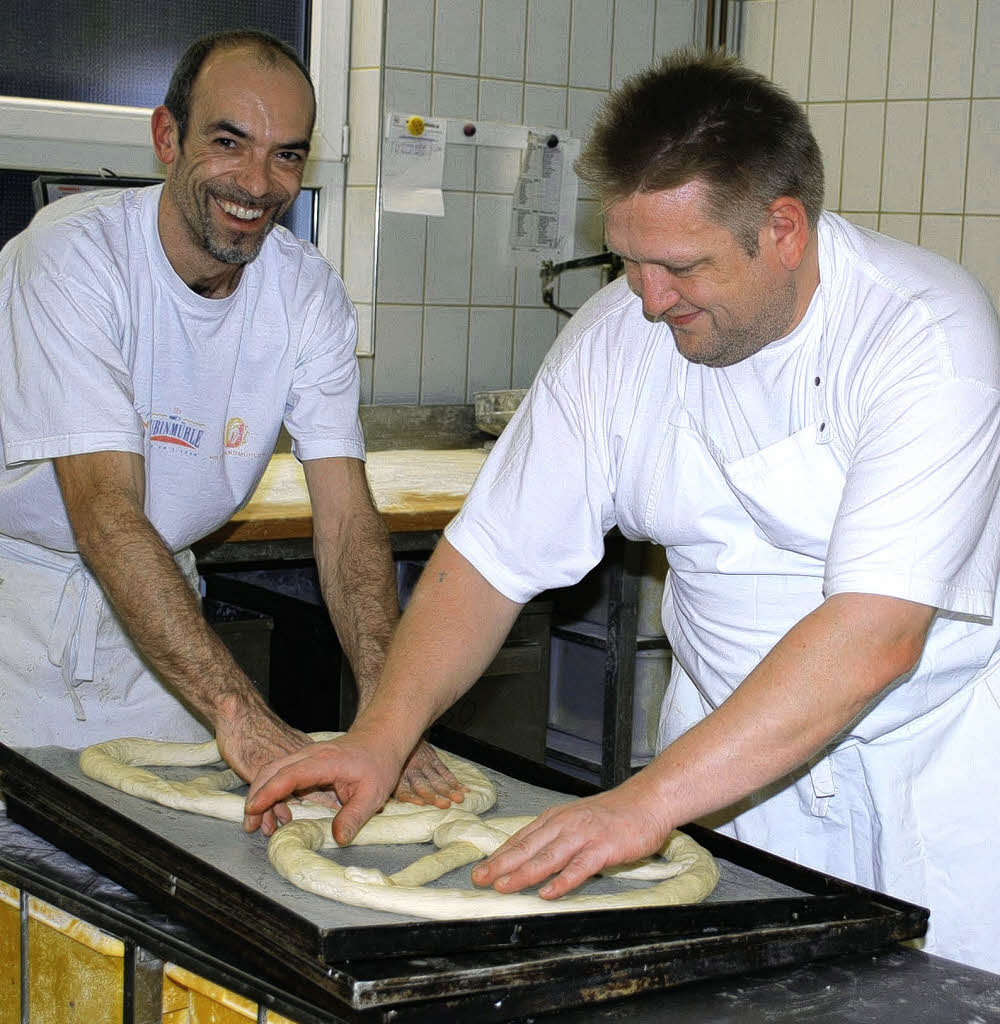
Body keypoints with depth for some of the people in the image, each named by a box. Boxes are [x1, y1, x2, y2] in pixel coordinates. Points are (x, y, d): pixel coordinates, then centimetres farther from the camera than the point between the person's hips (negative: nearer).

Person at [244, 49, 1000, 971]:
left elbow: (877, 633, -33)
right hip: (738, 741, 4)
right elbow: (491, 557, -5)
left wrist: (649, 800, -37)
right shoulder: (616, 339, -8)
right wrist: (383, 735, -19)